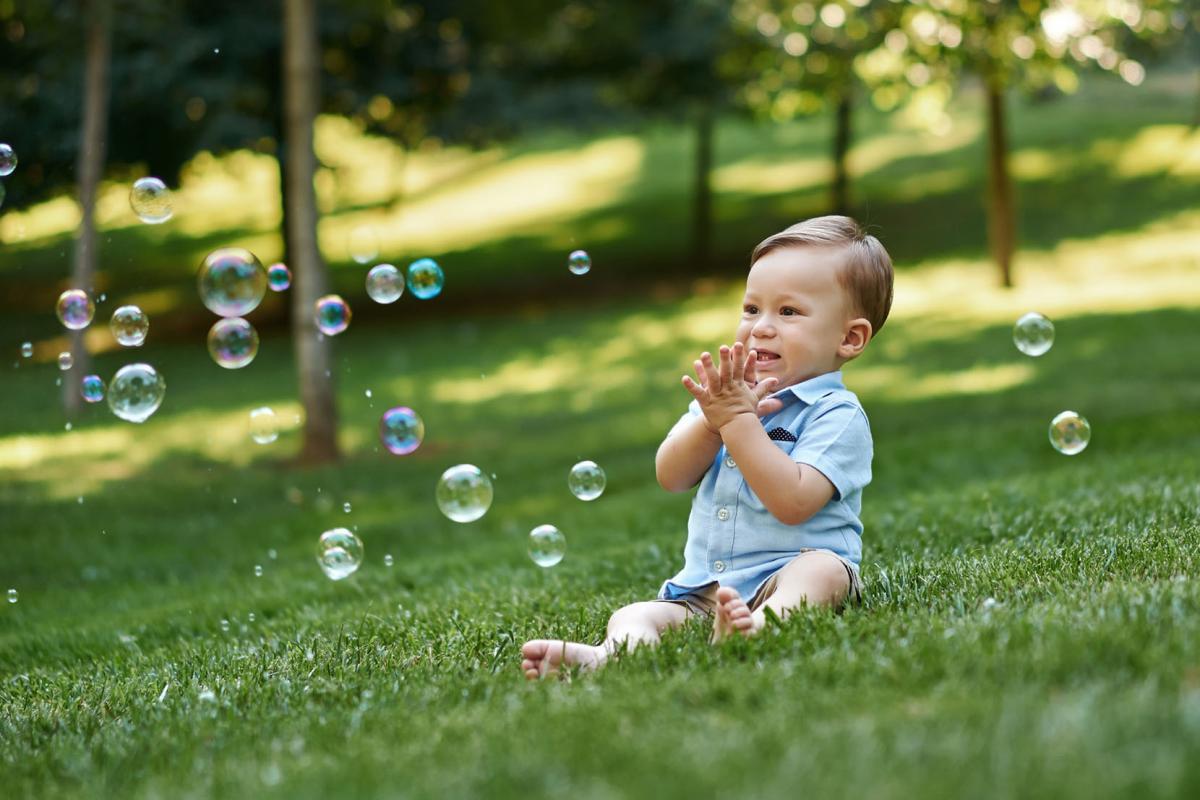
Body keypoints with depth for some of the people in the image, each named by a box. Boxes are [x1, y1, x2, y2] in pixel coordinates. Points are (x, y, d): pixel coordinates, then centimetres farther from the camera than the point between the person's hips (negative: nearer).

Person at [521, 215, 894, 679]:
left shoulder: (837, 415, -5)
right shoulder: (731, 393, 16)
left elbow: (792, 502, -20)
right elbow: (670, 477, 5)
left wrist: (737, 420, -18)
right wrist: (714, 419, -12)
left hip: (784, 578, -5)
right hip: (702, 590, 5)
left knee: (823, 569, -35)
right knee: (632, 617, -18)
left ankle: (762, 625, -63)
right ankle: (606, 656, -49)